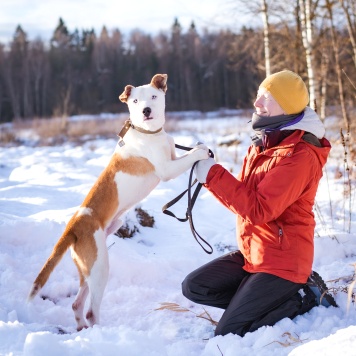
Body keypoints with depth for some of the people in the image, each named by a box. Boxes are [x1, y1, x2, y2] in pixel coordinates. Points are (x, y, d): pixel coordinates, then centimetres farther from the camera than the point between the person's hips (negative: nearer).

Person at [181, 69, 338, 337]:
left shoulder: (300, 155, -22)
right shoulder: (264, 144, 8)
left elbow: (258, 209, -28)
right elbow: (244, 193, 10)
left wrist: (213, 174, -23)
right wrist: (211, 174, -7)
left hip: (281, 261, -9)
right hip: (252, 253, 9)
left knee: (228, 334, -9)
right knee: (194, 287, 3)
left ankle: (305, 298, 3)